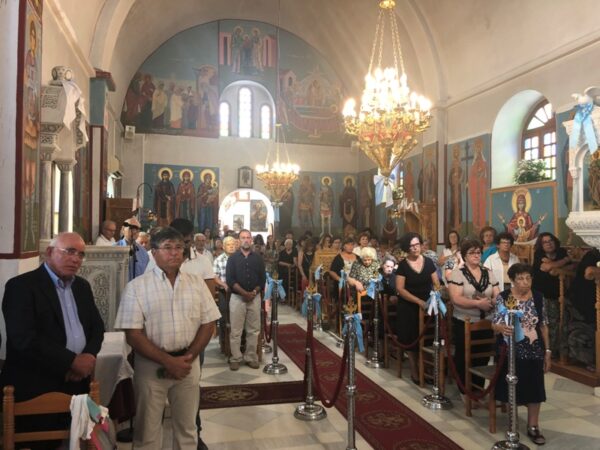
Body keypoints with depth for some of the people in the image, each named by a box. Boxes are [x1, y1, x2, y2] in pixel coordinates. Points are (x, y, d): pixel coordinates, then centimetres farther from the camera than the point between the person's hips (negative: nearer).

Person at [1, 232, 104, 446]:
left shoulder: (82, 286, 12)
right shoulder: (21, 285, -10)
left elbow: (97, 326, 13)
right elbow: (23, 339, -20)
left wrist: (89, 356, -7)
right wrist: (72, 361, -18)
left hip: (77, 383, 6)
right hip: (35, 388, -6)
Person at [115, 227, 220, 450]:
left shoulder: (196, 283, 3)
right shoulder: (137, 287, -6)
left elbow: (208, 324, 3)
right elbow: (133, 334, -10)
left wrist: (188, 357, -9)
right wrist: (168, 361, -15)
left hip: (188, 363, 3)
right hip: (151, 366, -2)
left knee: (187, 427, 16)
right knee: (147, 430, 11)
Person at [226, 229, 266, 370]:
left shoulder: (258, 258, 9)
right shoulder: (233, 258, 2)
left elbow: (262, 279, 6)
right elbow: (230, 279, -7)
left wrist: (254, 292, -10)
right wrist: (244, 293, -15)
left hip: (255, 297, 2)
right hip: (237, 297, -2)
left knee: (253, 330, 6)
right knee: (235, 331, 1)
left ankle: (251, 357, 15)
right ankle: (235, 358, 10)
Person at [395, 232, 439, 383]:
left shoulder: (429, 262, 2)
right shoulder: (403, 265, -7)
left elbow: (436, 284, 5)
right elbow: (400, 289, -12)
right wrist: (419, 301, -19)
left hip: (427, 306, 2)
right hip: (408, 308, -2)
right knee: (412, 340, 4)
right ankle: (415, 371, 17)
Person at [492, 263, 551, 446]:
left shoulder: (538, 297, 0)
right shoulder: (503, 297, -10)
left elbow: (544, 326, 6)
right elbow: (495, 324, -14)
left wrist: (547, 351, 6)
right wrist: (503, 328, -37)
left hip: (534, 351, 3)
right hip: (511, 351, -3)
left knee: (534, 388, 9)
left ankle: (533, 426, 25)